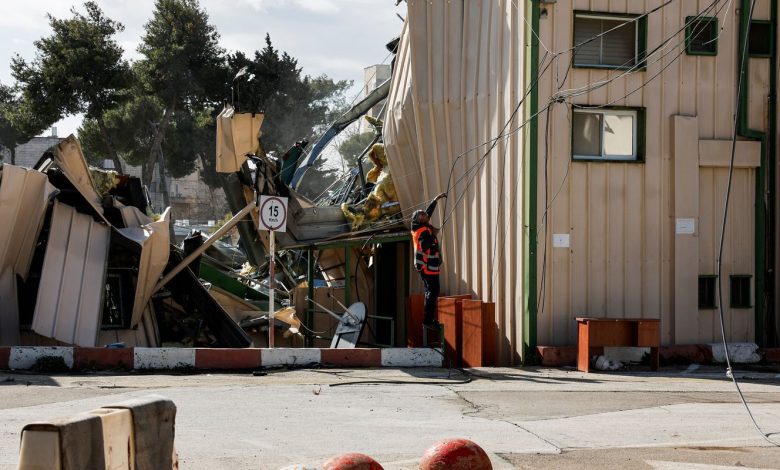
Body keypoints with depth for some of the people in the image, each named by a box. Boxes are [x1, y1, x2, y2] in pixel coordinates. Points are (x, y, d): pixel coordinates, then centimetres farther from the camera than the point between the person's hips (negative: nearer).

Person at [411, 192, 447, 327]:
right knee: (432, 292, -11)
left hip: (425, 266, 10)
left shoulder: (423, 227, 10)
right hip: (429, 267, -10)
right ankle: (428, 319, -14)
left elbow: (429, 211, 23)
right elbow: (426, 247, -30)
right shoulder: (424, 232, -18)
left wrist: (436, 199, 27)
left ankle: (428, 319, 16)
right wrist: (433, 234, -18)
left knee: (430, 293, 14)